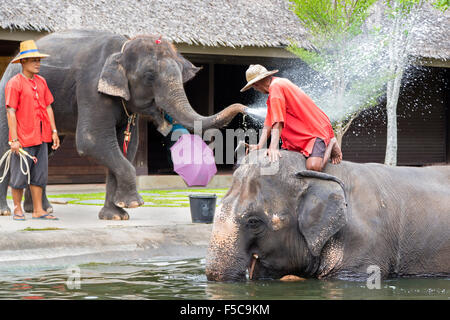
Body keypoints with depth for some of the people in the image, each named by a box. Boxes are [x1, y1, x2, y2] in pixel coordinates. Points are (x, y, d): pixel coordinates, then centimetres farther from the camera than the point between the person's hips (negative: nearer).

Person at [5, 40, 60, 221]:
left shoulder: (41, 82, 13)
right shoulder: (14, 84, -9)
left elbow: (48, 107, 17)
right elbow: (11, 112, -13)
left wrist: (54, 131, 11)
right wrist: (14, 139, -17)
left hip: (40, 137, 7)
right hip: (22, 139, -7)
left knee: (40, 174, 7)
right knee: (20, 176, 1)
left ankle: (38, 211, 12)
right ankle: (17, 210, 13)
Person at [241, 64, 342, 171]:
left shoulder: (276, 87, -16)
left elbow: (278, 122, -25)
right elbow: (268, 123, 9)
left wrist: (273, 148, -30)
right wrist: (260, 146, 0)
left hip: (317, 130, -10)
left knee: (313, 166, -28)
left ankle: (330, 145, 2)